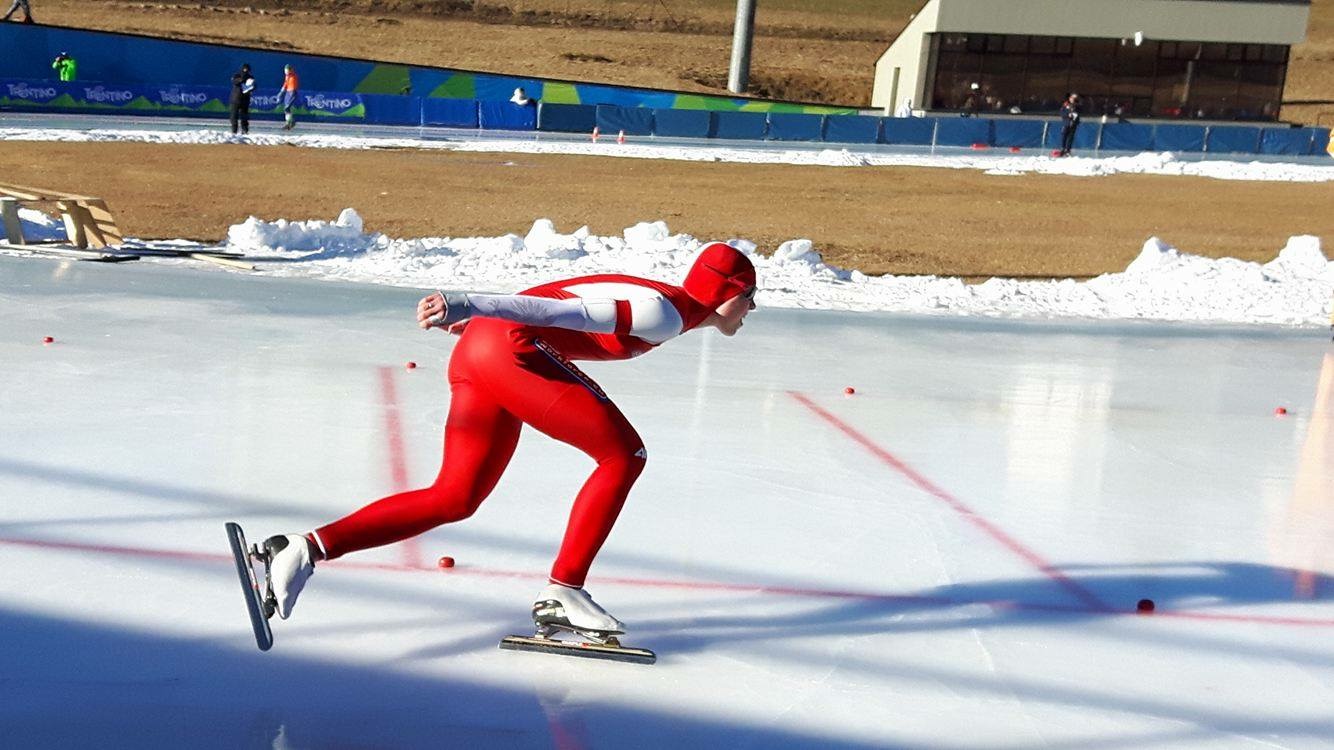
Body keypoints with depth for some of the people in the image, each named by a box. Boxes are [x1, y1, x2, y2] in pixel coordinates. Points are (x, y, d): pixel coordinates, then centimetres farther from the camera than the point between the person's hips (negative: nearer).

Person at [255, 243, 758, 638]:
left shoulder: (650, 299, 23)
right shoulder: (668, 312, -6)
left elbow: (564, 309, 23)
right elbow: (560, 310, -16)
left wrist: (476, 317, 24)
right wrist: (467, 307, -22)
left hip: (475, 353, 9)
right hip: (512, 349, -9)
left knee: (454, 498, 8)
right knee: (624, 455, -6)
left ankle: (308, 549, 4)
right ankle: (562, 592, -3)